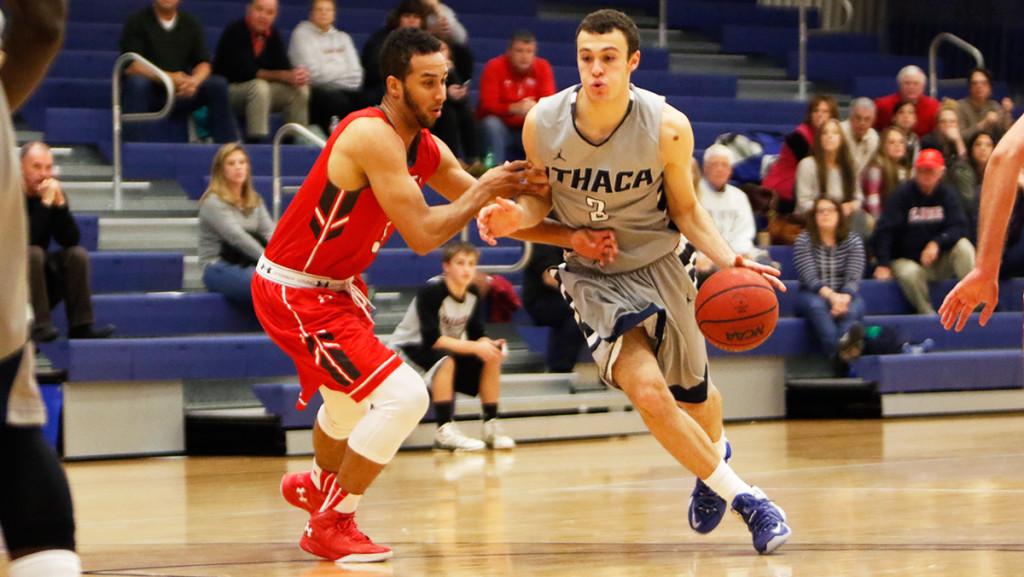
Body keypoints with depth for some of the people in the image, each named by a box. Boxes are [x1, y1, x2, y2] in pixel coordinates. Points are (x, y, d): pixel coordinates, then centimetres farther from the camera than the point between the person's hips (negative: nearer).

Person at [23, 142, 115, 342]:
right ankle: (39, 326, -33)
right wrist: (45, 204, -32)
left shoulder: (52, 191, -1)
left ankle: (81, 326, -17)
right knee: (32, 253, -32)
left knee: (77, 254, -15)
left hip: (40, 273, 5)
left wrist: (60, 203, -21)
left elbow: (71, 240, -9)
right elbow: (27, 241, -31)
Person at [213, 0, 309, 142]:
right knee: (258, 86, -35)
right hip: (227, 90, -7)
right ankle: (257, 142, -37)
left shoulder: (273, 35, 3)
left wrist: (298, 76, -27)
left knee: (300, 90, -10)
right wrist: (284, 76, -31)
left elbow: (284, 67, -2)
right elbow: (245, 72, -25)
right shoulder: (234, 32, -18)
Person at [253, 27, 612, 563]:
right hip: (292, 293, -10)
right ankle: (330, 526, -4)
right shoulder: (373, 136, -26)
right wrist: (483, 190, -16)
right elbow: (422, 235, -29)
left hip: (334, 287, 10)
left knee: (351, 396, 32)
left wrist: (571, 235, -1)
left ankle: (317, 487, 62)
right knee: (403, 395, -18)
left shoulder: (427, 149, 3)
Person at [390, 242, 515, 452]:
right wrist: (474, 347, -36)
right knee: (445, 360, -36)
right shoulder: (431, 291, -27)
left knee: (492, 359, -10)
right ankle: (445, 430, -34)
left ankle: (491, 425, -5)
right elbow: (432, 339, -32)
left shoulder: (474, 294, -6)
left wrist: (488, 345, -27)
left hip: (447, 347, 7)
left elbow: (477, 334, -3)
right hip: (408, 347, -7)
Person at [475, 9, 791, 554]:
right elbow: (541, 198, -1)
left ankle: (714, 455, 56)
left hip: (659, 264, 1)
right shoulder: (543, 123, -18)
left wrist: (729, 260, -23)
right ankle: (740, 496, -2)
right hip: (593, 277, 0)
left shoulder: (667, 127, -21)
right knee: (649, 393, -20)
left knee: (692, 395, 17)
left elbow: (685, 210, -7)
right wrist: (514, 216, -24)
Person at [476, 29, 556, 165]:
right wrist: (514, 108, -38)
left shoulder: (542, 67, -6)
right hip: (500, 126, -2)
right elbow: (488, 104, -21)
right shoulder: (494, 67, -14)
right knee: (491, 123, -34)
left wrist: (536, 107, -37)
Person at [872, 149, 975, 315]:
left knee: (963, 246, -25)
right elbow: (884, 231, -13)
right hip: (906, 260, -3)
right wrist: (883, 264, -22)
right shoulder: (902, 194, -9)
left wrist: (937, 243, -29)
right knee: (909, 273, -37)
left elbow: (959, 227, -11)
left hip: (939, 262, 3)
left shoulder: (947, 194, 0)